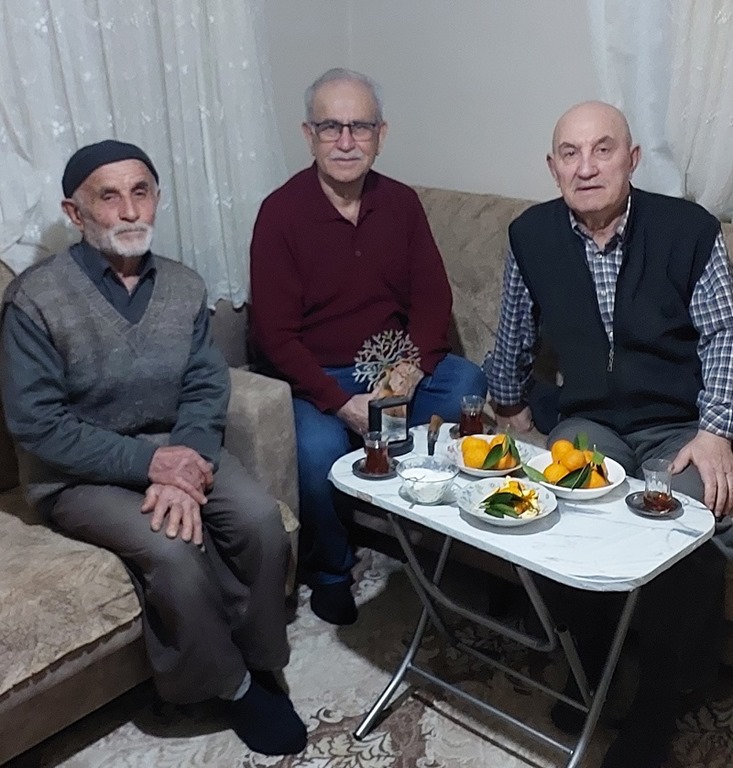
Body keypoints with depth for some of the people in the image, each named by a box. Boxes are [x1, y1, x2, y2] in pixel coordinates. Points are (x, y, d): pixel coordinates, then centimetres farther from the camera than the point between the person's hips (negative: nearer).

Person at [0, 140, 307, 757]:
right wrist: (146, 462, -23)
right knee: (172, 550, -28)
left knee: (261, 517, -20)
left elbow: (206, 390, -3)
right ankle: (233, 684, -3)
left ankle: (260, 663, 1)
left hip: (173, 450, 4)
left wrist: (183, 470, -22)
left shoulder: (185, 287, 1)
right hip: (80, 472, -4)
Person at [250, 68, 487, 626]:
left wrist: (410, 370, -18)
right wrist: (342, 404, -24)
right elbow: (275, 334, -14)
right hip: (317, 376, -4)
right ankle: (330, 571, -1)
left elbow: (433, 297, 1)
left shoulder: (401, 203, 3)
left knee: (472, 388, -21)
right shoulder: (281, 212, -10)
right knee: (320, 447, -32)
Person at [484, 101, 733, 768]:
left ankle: (660, 700, -2)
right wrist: (510, 406, 24)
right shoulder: (531, 235, 1)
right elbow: (516, 335, 15)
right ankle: (590, 661, 3)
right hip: (589, 422, 2)